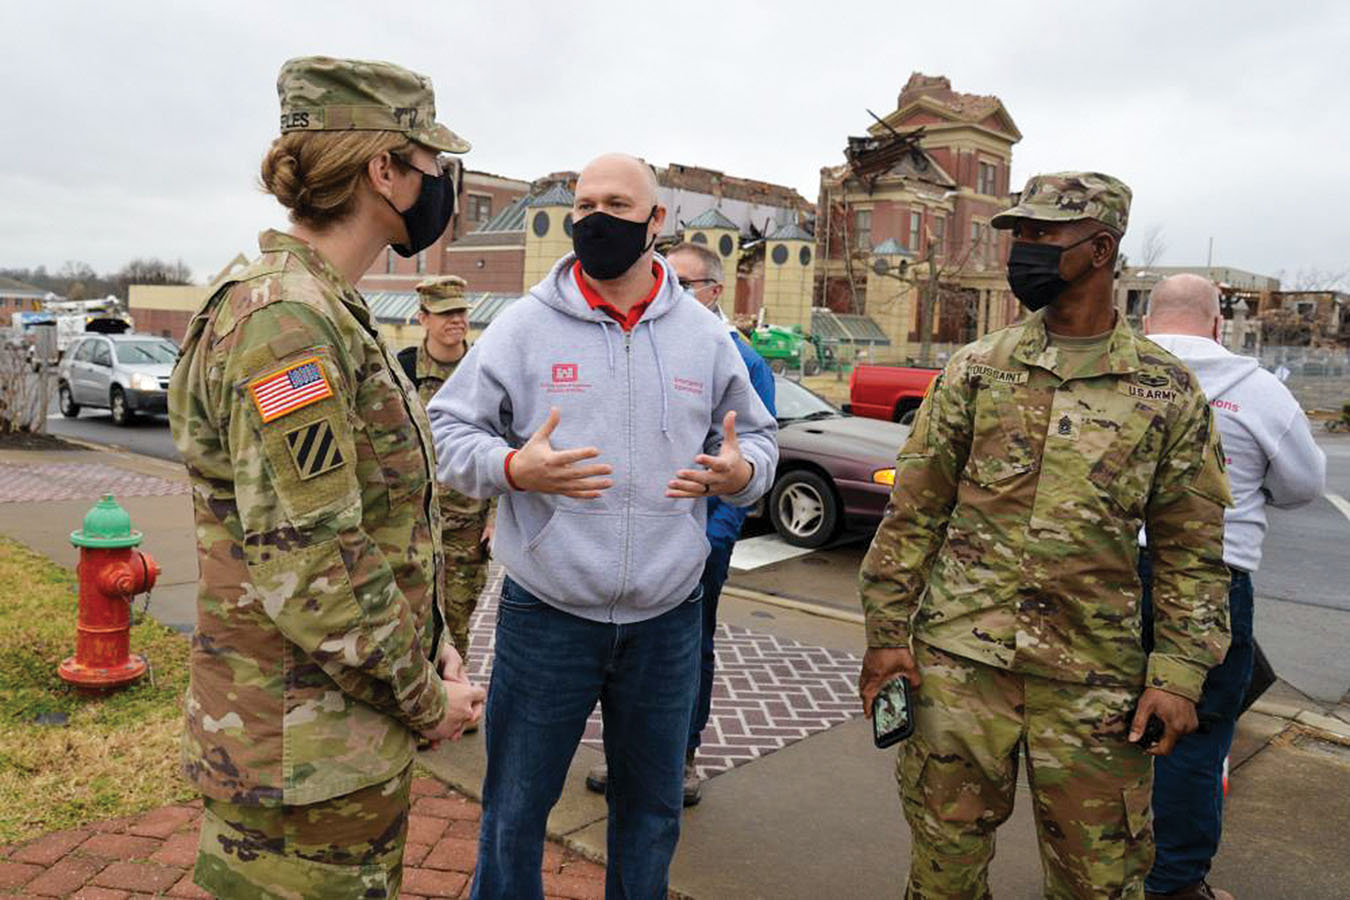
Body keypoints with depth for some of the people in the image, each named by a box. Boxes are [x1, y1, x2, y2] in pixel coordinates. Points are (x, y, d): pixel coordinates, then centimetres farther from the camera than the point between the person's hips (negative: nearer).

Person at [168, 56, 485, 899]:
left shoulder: (330, 312, 10)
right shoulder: (283, 321, -22)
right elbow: (308, 570, -26)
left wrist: (432, 655, 9)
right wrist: (426, 701, -13)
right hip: (304, 757, -9)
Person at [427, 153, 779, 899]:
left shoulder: (704, 334, 4)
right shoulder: (523, 324, -4)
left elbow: (758, 437, 11)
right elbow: (447, 430, -3)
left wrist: (740, 473, -13)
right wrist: (513, 468, -23)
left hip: (667, 619, 3)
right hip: (545, 614, -2)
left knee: (652, 808, 20)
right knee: (515, 808, 13)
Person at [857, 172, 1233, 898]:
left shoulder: (1168, 392, 2)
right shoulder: (976, 369, 3)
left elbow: (1191, 550, 4)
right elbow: (913, 512, 2)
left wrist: (1179, 673, -4)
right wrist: (886, 633, -2)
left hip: (1094, 681, 0)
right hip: (957, 660, 1)